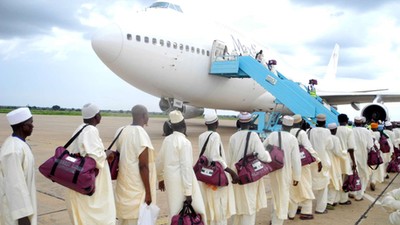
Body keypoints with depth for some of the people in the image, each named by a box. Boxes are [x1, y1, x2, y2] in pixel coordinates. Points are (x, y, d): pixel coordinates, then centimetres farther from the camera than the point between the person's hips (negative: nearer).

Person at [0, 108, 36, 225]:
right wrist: (22, 215, -24)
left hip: (21, 200, 9)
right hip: (16, 206, -9)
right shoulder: (14, 150, -26)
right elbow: (14, 185, -26)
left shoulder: (18, 143, 4)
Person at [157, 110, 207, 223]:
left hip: (170, 181, 7)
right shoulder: (185, 142, -15)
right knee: (197, 211, 3)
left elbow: (160, 161, 14)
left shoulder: (167, 140, 6)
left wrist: (160, 178, 29)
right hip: (182, 183, -7)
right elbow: (186, 167, -19)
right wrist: (188, 192, -17)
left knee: (175, 212, 14)